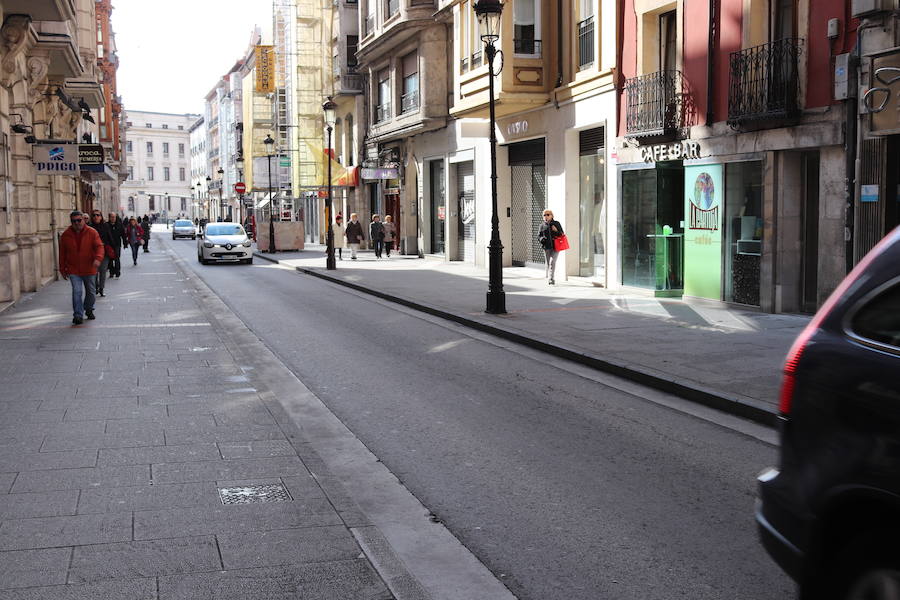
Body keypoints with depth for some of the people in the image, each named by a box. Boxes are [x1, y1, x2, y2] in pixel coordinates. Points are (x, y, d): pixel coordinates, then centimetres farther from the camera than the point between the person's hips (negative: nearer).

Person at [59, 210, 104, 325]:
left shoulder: (92, 232, -4)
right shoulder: (66, 235, 0)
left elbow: (99, 246, -11)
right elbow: (62, 254, 8)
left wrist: (98, 258, -31)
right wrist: (63, 269, 9)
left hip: (89, 269, 1)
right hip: (73, 270, -1)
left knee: (90, 291, 15)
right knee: (77, 291, -15)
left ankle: (89, 309, 38)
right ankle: (78, 315, -14)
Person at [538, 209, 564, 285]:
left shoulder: (556, 223, 7)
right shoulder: (542, 225, 9)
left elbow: (562, 234, 10)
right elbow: (539, 235, 10)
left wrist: (556, 231, -10)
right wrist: (541, 239, -13)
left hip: (556, 247, -2)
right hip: (547, 247, 2)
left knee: (552, 262, -16)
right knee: (548, 263, 4)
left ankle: (550, 278, -17)